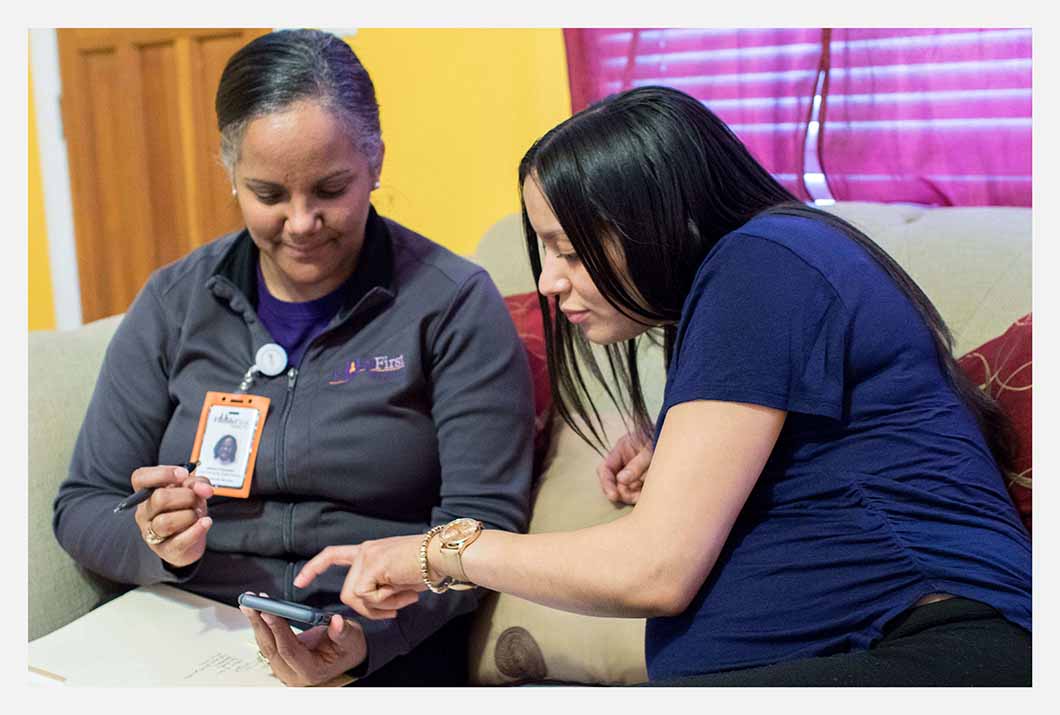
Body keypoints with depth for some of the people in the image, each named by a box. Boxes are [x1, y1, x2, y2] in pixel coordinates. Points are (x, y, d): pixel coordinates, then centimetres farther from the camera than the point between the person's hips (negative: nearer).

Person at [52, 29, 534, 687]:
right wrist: (157, 543, -11)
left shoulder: (453, 303, -1)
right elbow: (82, 507, 12)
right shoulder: (174, 303, 9)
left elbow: (484, 520, -5)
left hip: (389, 653, -2)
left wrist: (366, 634, -22)